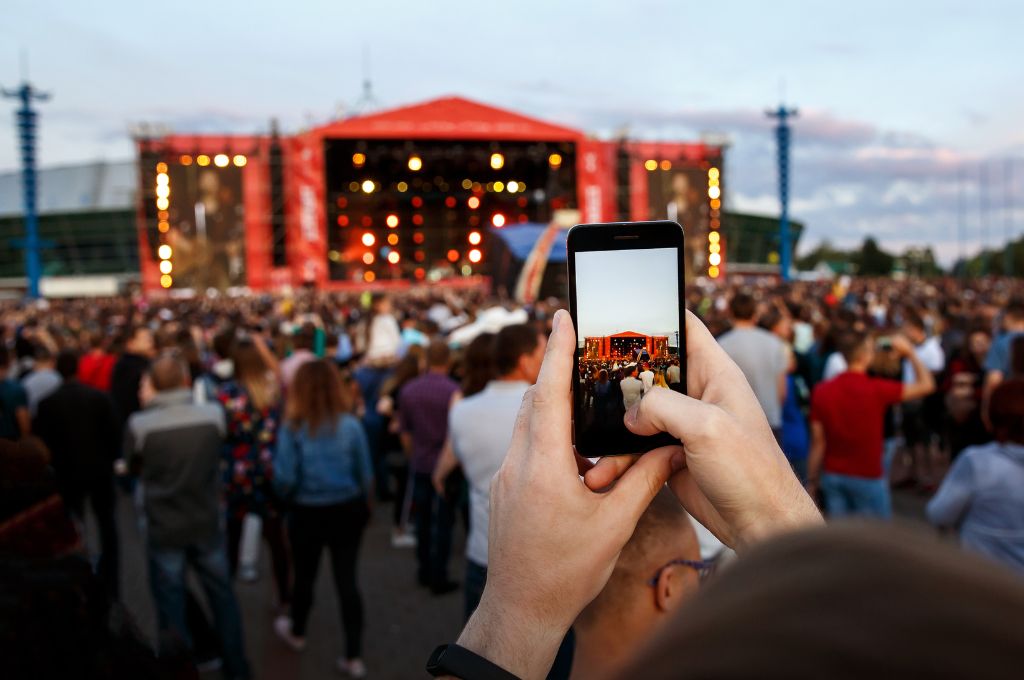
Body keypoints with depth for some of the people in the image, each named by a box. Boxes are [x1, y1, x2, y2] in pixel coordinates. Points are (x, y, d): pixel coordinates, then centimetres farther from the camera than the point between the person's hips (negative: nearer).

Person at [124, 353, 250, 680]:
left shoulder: (139, 424, -18)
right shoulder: (214, 413, -13)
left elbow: (134, 468, 2)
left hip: (164, 529, -2)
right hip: (207, 524, 2)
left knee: (170, 603, 13)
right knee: (222, 597, 17)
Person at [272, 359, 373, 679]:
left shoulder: (292, 428, -16)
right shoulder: (351, 424, -11)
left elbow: (285, 479, -16)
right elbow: (366, 474, -3)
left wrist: (286, 495, 7)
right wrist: (364, 506, 13)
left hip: (308, 514, -1)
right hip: (348, 510, 1)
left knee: (305, 576, 21)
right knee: (347, 581, 9)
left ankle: (297, 633, 47)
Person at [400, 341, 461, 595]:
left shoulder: (408, 390, 0)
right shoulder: (454, 391, -16)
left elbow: (405, 433, 6)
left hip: (420, 463, 5)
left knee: (422, 519, 16)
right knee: (443, 522, 4)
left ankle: (424, 572, 26)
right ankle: (438, 578, 9)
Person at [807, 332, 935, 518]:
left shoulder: (822, 391, -2)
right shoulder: (877, 389, -14)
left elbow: (817, 442, 0)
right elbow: (926, 385, -4)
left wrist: (812, 482, 8)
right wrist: (910, 353, 8)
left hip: (832, 475, 4)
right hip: (867, 477, -4)